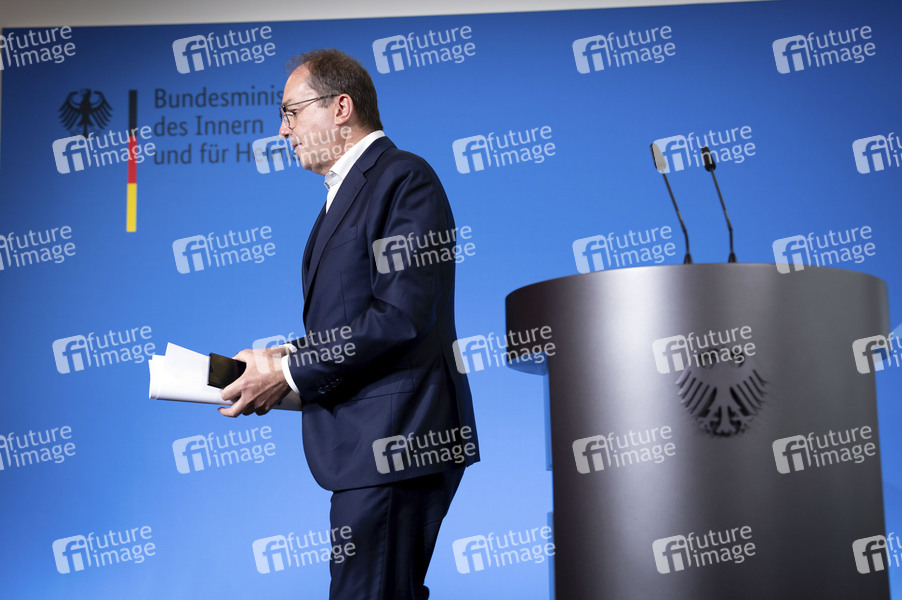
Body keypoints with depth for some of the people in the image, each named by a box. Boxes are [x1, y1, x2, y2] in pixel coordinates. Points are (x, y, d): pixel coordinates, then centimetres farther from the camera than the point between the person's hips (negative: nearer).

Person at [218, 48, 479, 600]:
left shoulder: (404, 178, -9)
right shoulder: (345, 191, 22)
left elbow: (402, 316, -20)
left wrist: (291, 371, -14)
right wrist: (281, 359, 5)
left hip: (393, 439, -10)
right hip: (366, 447, 10)